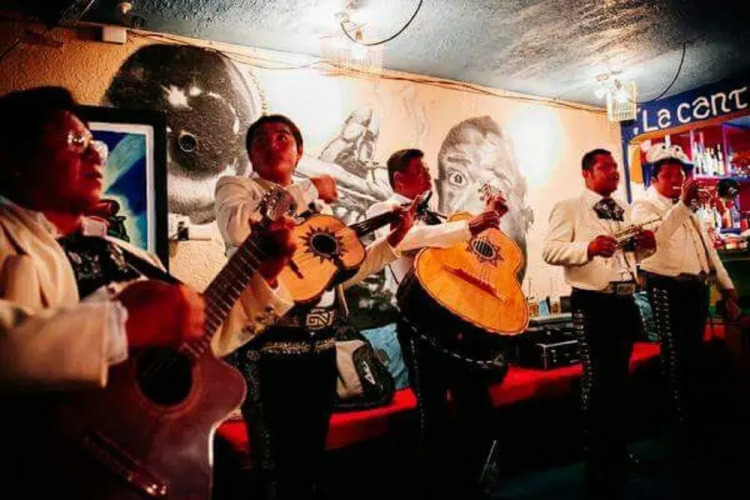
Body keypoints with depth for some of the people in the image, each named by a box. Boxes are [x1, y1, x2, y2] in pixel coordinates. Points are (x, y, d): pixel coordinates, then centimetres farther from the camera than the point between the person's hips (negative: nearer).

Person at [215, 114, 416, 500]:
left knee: (309, 459, 18)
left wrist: (393, 240, 12)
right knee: (275, 466, 2)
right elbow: (238, 228, -24)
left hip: (320, 341, 6)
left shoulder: (318, 206, 18)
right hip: (270, 341, -6)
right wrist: (309, 189, -15)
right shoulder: (236, 186, 1)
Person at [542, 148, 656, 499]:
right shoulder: (569, 208, -4)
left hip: (625, 302, 7)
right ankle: (600, 470, 14)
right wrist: (588, 248, -28)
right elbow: (550, 250, -14)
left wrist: (647, 245, 2)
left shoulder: (624, 211, 18)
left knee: (619, 378, 18)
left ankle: (618, 452, 36)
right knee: (598, 381, -2)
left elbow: (635, 255, 24)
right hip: (593, 304, -7)